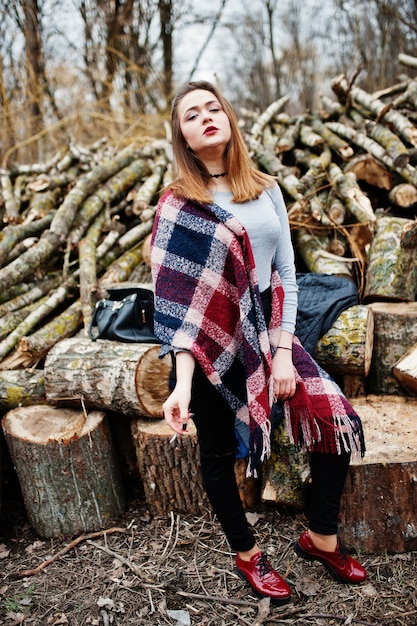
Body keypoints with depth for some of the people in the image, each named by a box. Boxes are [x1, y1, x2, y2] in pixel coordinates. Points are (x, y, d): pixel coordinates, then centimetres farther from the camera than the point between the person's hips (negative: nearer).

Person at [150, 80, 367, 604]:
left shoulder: (265, 190, 3)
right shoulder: (177, 205, -8)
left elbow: (286, 273, 2)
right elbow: (178, 298, -15)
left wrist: (283, 351, -7)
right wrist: (183, 382, -24)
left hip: (270, 334, 4)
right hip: (210, 348, -3)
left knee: (339, 422, -4)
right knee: (218, 453, 10)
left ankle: (320, 537, 22)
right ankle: (246, 553, 37)